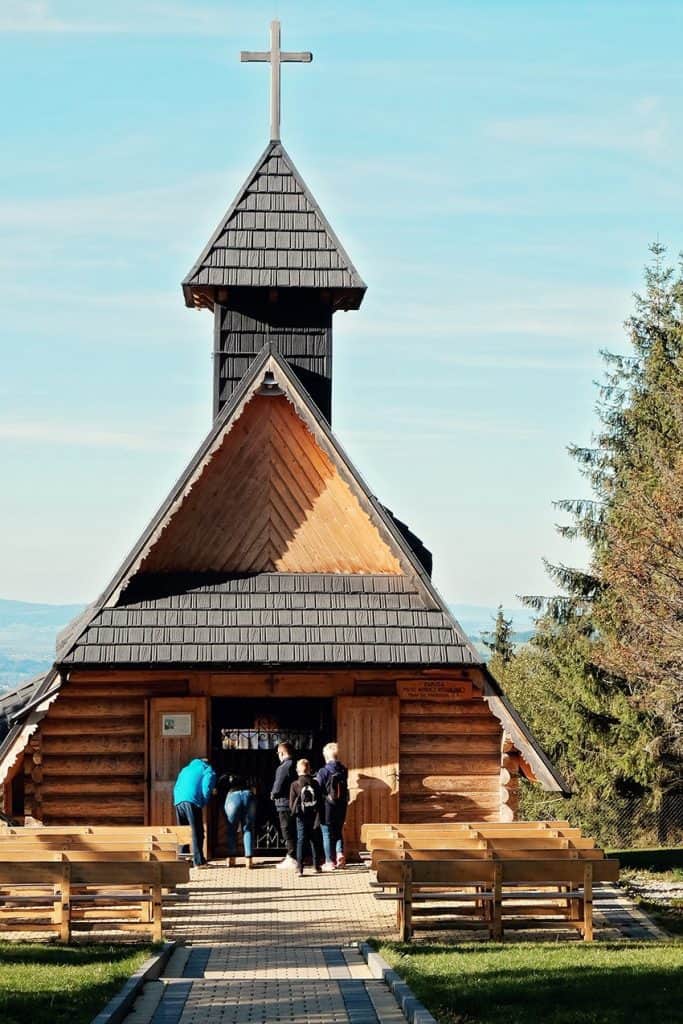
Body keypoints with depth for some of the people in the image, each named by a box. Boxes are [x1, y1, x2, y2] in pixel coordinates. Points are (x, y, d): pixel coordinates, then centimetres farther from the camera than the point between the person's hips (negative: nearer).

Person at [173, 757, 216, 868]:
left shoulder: (185, 769, 31)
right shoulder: (208, 771, 13)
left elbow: (176, 787, 24)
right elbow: (206, 788, -2)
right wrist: (203, 803, 11)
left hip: (178, 802, 6)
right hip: (192, 802, -6)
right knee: (197, 833, -5)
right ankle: (199, 862, -11)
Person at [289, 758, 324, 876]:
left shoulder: (295, 785, -7)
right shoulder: (315, 784, -1)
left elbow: (292, 804, -5)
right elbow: (320, 801, 2)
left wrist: (294, 811, 14)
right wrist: (319, 814, 11)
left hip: (301, 817, -2)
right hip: (314, 816, 2)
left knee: (301, 840, -1)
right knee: (315, 840, 11)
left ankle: (300, 867, -9)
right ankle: (316, 865, 17)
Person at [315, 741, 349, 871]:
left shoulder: (323, 771, -14)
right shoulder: (344, 770, -1)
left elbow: (317, 789, -12)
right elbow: (345, 787, 6)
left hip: (327, 806, -4)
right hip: (342, 805, 4)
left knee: (327, 834, 6)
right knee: (338, 831, 20)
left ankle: (330, 861, 7)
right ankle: (340, 853, 1)